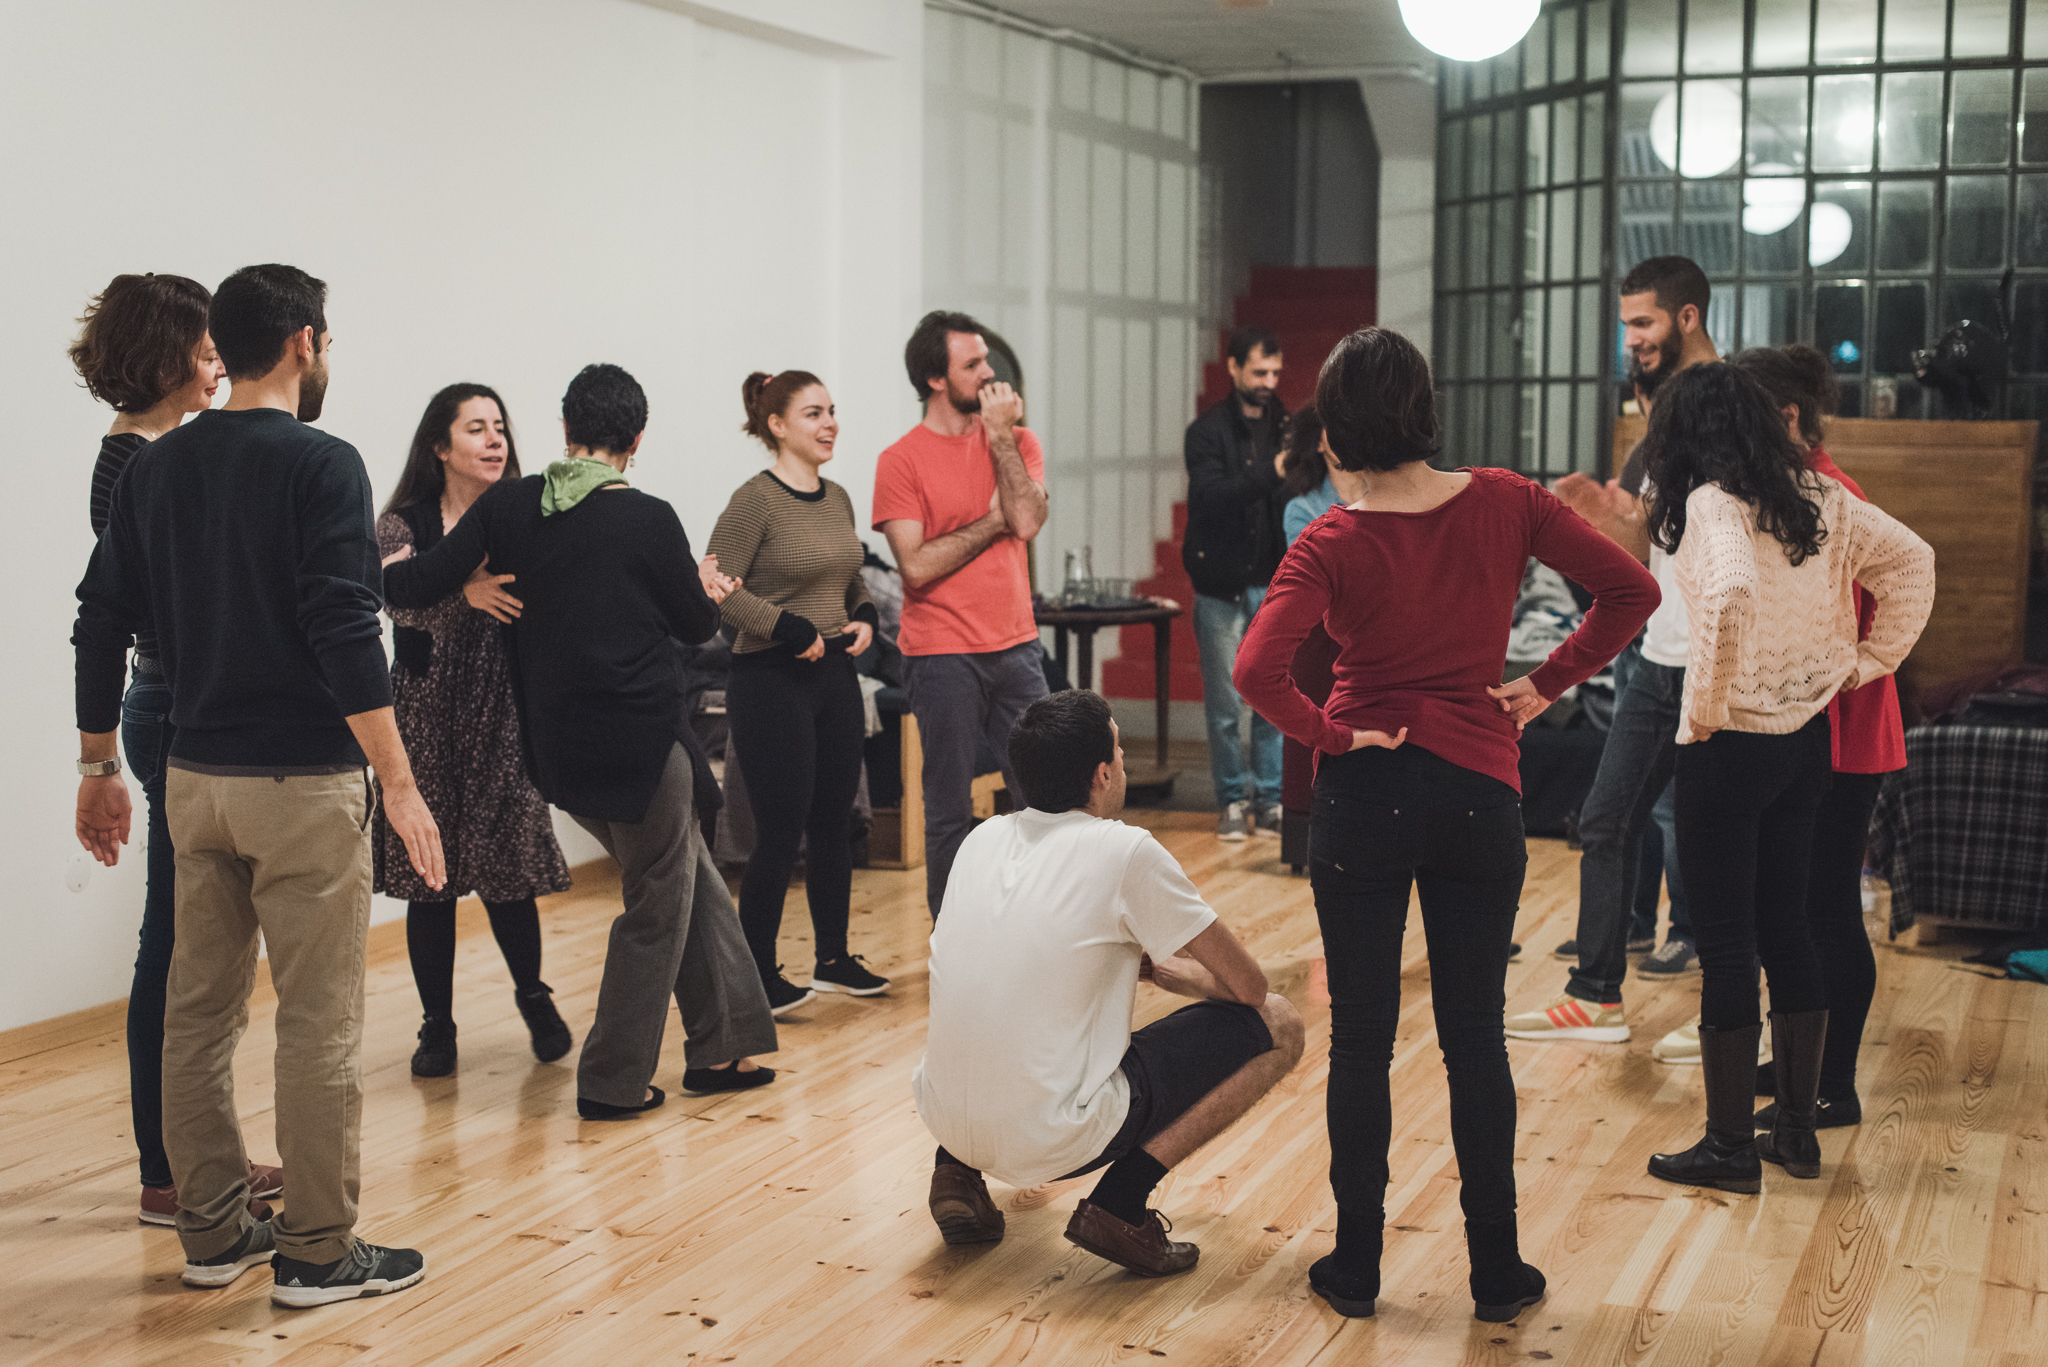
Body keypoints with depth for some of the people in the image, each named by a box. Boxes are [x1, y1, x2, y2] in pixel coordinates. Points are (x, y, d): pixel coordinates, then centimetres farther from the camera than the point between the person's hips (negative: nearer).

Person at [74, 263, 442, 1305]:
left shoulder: (155, 467, 8)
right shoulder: (321, 464, -11)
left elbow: (102, 621, 9)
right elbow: (346, 632, -19)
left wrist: (99, 766, 17)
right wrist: (399, 782, -17)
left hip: (195, 779, 7)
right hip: (302, 784, -7)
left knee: (200, 1010, 13)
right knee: (318, 1024, 1)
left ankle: (213, 1233, 22)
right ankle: (317, 1252, 8)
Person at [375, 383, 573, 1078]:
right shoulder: (404, 523, -1)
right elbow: (400, 598, -18)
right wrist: (461, 585, -39)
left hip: (502, 714, 1)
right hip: (427, 713, 0)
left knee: (506, 872, 1)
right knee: (427, 875, 3)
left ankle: (533, 995, 27)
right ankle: (437, 1025, 18)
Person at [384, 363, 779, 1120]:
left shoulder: (508, 504, 0)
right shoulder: (648, 519, -11)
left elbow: (421, 584, -3)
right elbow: (696, 624, 2)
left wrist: (378, 567, 17)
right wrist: (706, 589, 23)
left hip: (559, 745, 6)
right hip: (639, 737, -6)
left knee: (693, 878, 20)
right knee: (658, 904, 10)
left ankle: (719, 1047, 27)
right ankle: (613, 1081, 14)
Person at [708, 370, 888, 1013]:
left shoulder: (837, 499, 10)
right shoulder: (754, 501, -12)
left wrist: (864, 617, 4)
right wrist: (794, 631, -19)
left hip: (835, 674, 7)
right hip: (772, 679, -7)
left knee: (835, 821, 12)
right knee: (780, 831, -4)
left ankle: (833, 957, 25)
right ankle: (756, 971, 8)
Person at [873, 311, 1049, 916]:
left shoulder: (1017, 440, 8)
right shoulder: (902, 460, -3)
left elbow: (1028, 521, -10)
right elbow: (916, 566, -12)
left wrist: (1000, 434, -8)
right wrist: (993, 520, -7)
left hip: (1016, 645, 4)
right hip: (942, 655, -3)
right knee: (951, 810, 3)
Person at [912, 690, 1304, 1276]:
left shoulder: (983, 837, 9)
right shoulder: (1125, 850, -9)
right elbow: (1248, 986, 0)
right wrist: (1160, 970, 20)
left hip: (942, 1117, 7)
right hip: (1052, 1135, -7)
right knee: (1278, 1026, 4)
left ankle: (960, 1172, 18)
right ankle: (1120, 1203, -3)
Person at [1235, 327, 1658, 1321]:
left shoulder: (1331, 546, -11)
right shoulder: (1504, 503, -4)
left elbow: (1256, 669, -24)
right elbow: (1630, 588, -2)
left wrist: (1328, 735, -9)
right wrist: (1547, 684, 3)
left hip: (1364, 794, -2)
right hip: (1480, 792, 2)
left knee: (1360, 1039, 10)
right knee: (1475, 1038, 11)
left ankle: (1356, 1264, 18)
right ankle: (1497, 1273, 17)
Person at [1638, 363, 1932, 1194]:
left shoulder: (1712, 503, -15)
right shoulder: (1818, 499, 6)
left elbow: (1733, 594, -33)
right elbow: (1912, 562, 10)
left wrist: (1706, 704, -22)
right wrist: (1871, 659, 11)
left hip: (1729, 743, -7)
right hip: (1808, 737, 7)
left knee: (1725, 944, 1)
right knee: (1786, 930, 16)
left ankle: (1729, 1147, 9)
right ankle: (1797, 1130, 24)